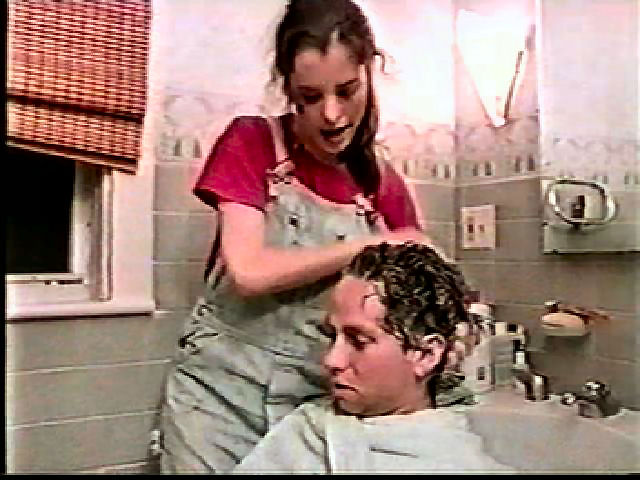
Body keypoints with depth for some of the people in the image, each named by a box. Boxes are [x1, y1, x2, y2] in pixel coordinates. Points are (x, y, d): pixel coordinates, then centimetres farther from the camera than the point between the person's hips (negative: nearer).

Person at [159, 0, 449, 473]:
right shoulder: (252, 142, -7)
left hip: (320, 399, 2)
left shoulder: (388, 187, -1)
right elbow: (249, 271, -19)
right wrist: (371, 246, -15)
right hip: (223, 389, -2)